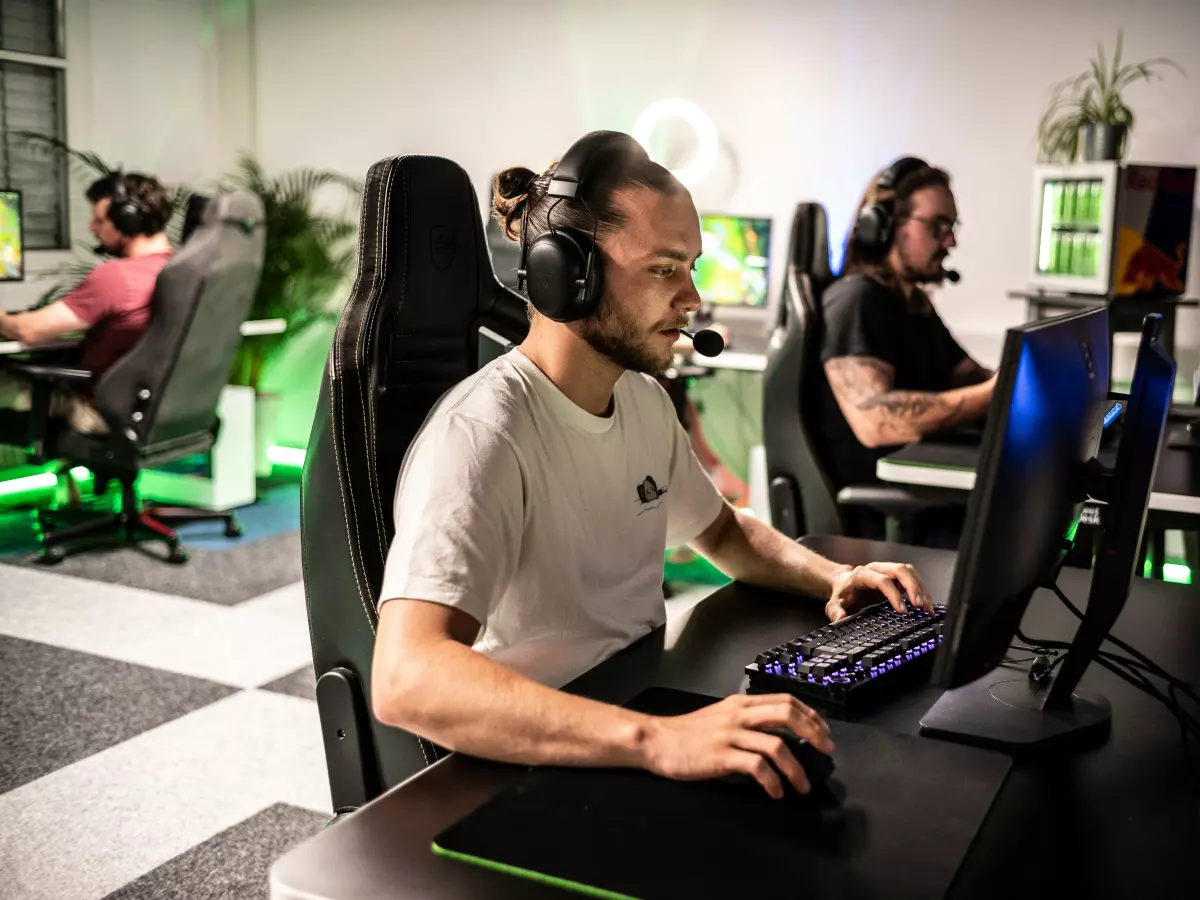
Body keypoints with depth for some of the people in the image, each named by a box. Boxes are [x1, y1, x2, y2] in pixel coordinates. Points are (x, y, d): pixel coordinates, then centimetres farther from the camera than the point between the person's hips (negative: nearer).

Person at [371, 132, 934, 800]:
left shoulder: (645, 399, 6)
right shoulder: (481, 435, -23)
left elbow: (722, 530, 22)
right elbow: (405, 680, -36)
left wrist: (834, 577, 3)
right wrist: (655, 740, -45)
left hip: (640, 719, 8)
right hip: (536, 769, -8)